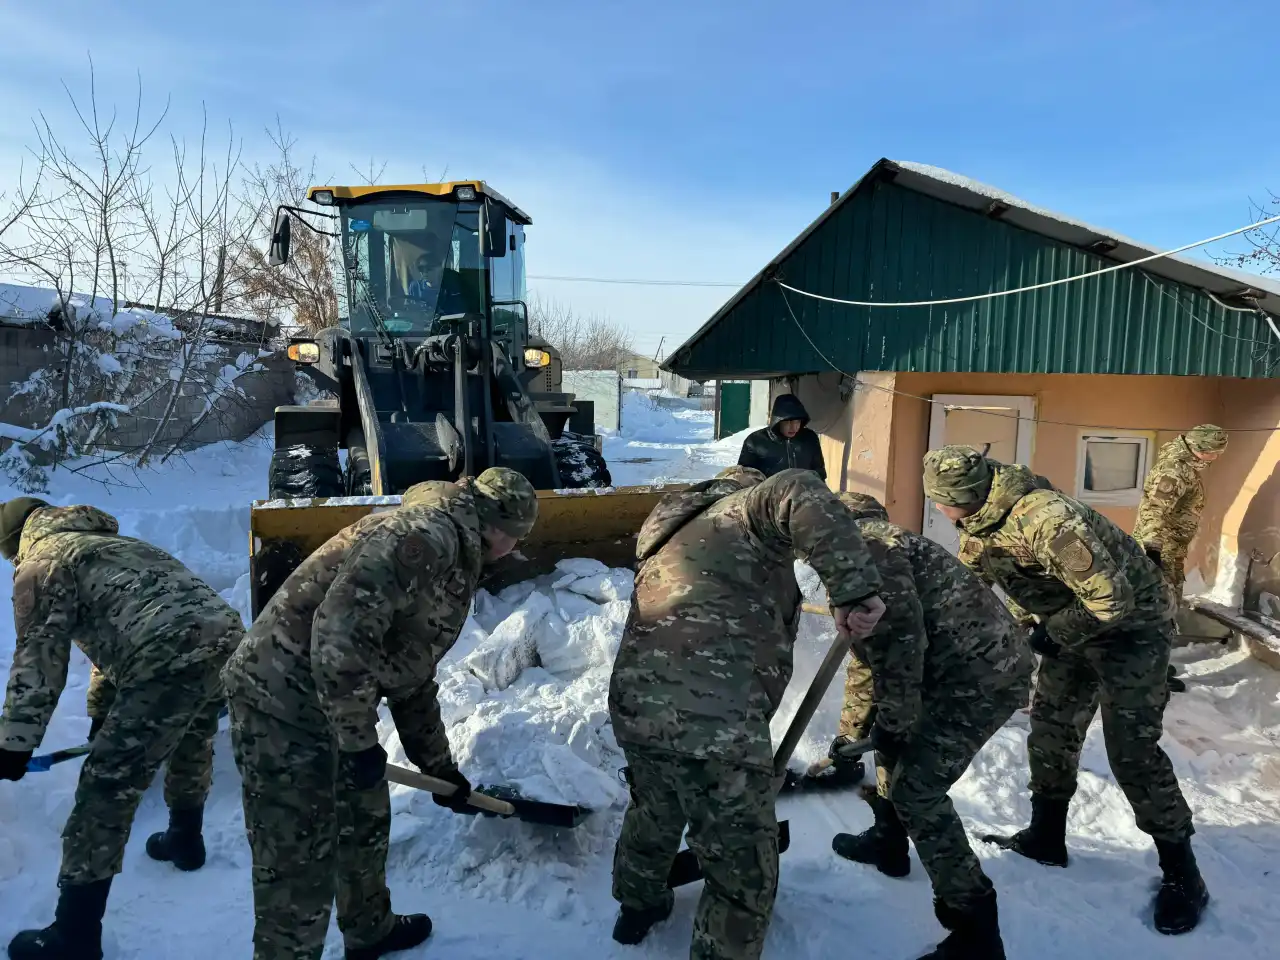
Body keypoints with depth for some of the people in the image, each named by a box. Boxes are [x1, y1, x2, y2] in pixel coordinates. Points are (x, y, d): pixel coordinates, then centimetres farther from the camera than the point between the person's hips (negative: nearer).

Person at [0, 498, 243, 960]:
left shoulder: (40, 560, 13)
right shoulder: (110, 543, 37)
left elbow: (38, 657, 4)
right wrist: (103, 711, 52)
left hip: (172, 658, -9)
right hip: (228, 635, 9)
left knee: (108, 784, 3)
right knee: (192, 744, 34)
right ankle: (185, 841, 54)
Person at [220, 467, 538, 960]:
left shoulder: (449, 562, 15)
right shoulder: (426, 534, -19)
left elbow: (412, 674, 23)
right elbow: (339, 631, -29)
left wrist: (439, 766, 28)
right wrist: (359, 741, -20)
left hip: (330, 704, 11)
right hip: (282, 703, -11)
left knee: (366, 821, 25)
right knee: (300, 869, -1)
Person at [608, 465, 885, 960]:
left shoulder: (671, 534, 28)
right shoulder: (746, 510, 3)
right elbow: (800, 494, -22)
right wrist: (854, 588, -25)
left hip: (634, 705, 9)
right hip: (714, 721, -9)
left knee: (654, 813, 36)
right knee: (743, 874, 12)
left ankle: (637, 906, 60)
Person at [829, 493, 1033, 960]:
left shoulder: (864, 543, -13)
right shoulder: (861, 551, 20)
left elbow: (901, 636, -23)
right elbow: (870, 652, 27)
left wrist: (896, 722, -13)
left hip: (982, 672, -11)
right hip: (980, 663, 11)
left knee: (916, 789, -8)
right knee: (890, 745, 23)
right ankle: (888, 843, 42)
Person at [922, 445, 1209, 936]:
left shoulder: (1046, 521, -36)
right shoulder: (979, 531, -8)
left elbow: (1113, 601, -31)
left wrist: (1051, 630, -19)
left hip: (1131, 625, -8)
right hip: (1070, 629, 9)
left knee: (1131, 751, -9)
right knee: (1050, 729, 11)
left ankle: (1182, 873, 9)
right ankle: (1046, 838, 27)